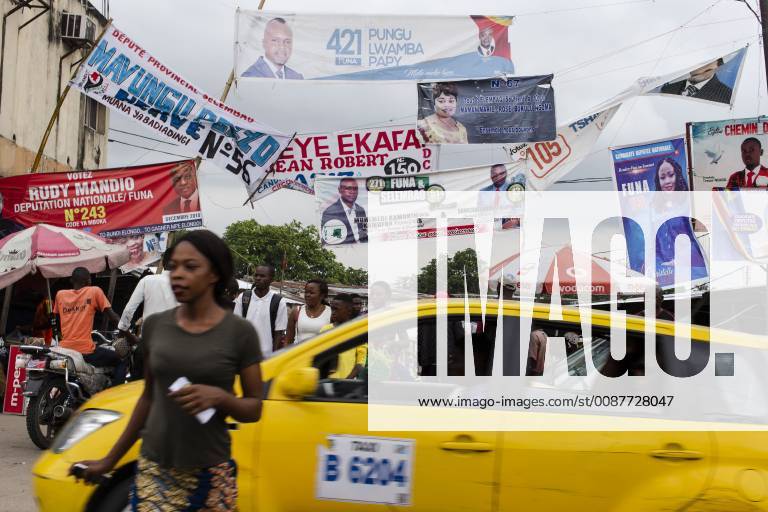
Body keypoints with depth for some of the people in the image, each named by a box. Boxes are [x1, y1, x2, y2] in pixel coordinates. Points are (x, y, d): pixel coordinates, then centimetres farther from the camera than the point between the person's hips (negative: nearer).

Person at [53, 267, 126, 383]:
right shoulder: (95, 291, 0)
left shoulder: (60, 295, 11)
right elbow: (112, 315, 0)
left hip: (64, 349, 5)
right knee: (120, 362, 11)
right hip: (86, 350, -5)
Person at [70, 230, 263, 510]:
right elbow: (148, 397, 13)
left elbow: (254, 408, -1)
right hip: (153, 470, 2)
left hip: (211, 474, -2)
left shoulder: (240, 332, -7)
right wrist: (110, 459, 16)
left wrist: (219, 398, -21)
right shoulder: (155, 325, 2)